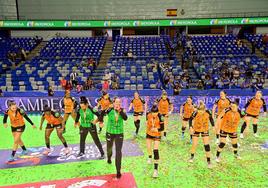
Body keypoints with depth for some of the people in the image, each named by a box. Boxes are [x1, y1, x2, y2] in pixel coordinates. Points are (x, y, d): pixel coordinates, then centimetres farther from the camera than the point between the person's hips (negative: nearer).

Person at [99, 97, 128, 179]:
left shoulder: (122, 110, -12)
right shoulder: (109, 110, -15)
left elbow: (125, 118, -29)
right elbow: (102, 114, 2)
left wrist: (120, 110, -34)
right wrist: (101, 121, 6)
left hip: (119, 133, -1)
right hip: (110, 132, 1)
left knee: (118, 151, -5)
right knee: (109, 148, 23)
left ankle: (118, 171, 5)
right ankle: (109, 157, 60)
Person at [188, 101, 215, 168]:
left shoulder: (207, 112, -21)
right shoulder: (196, 113, -27)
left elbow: (211, 118, -1)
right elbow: (190, 119, -11)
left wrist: (213, 126, -6)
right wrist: (191, 127, -22)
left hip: (205, 130, 1)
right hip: (196, 129, -1)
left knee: (206, 145, -5)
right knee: (194, 144, 7)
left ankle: (208, 161, 9)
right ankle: (192, 156, 35)